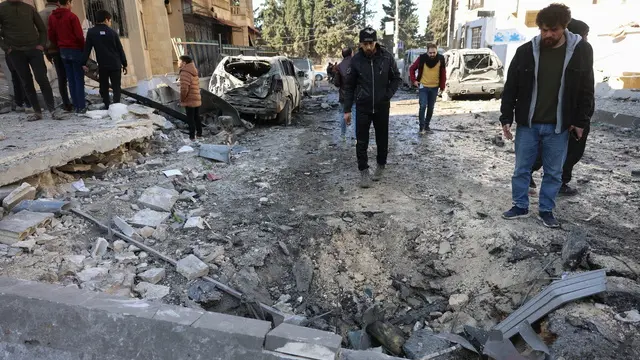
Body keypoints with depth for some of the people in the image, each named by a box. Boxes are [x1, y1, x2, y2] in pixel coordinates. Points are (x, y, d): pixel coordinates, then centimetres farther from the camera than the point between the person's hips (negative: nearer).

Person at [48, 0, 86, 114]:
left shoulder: (52, 17, 8)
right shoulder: (72, 16, -12)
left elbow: (51, 36, 10)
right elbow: (79, 35, -14)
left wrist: (60, 47, 18)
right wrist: (84, 49, -2)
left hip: (63, 51, 6)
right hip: (76, 50, -6)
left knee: (71, 80, 9)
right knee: (79, 79, -3)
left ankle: (76, 106, 9)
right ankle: (81, 107, -5)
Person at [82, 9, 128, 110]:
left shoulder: (91, 32, 1)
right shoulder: (112, 32, -1)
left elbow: (87, 49, -1)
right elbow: (120, 49, 1)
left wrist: (84, 63, 5)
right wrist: (124, 64, 8)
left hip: (102, 65, 1)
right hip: (115, 64, -1)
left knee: (104, 86, 14)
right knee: (116, 86, 2)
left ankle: (107, 105, 14)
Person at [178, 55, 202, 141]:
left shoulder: (185, 73, -17)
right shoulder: (194, 72, 12)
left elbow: (184, 89, -23)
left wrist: (182, 100, -10)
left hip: (189, 101, -8)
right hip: (197, 100, 8)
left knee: (190, 119, 0)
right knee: (197, 117, 17)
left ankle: (192, 136, 5)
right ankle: (199, 133, 26)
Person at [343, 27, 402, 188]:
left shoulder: (387, 57, -8)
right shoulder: (356, 60, -7)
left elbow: (397, 79, 4)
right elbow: (349, 86, 0)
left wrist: (388, 95, -11)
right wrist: (347, 109, -2)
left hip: (382, 106, 0)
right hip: (363, 107, 0)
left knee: (382, 139, 12)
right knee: (361, 141, 0)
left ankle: (381, 166, 32)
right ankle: (363, 171, 12)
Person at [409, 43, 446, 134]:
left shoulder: (441, 59, -6)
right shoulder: (422, 58, -11)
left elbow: (443, 73, 3)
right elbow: (412, 69, 1)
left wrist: (442, 86, 1)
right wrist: (414, 80, -5)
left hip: (434, 88, 2)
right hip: (423, 87, -2)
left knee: (431, 108, 10)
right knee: (423, 106, -11)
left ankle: (427, 125, 23)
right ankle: (422, 127, -3)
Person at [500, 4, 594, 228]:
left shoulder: (581, 50, -4)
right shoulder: (526, 51, -5)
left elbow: (586, 90, 3)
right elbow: (511, 87, 1)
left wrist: (580, 122, -1)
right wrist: (506, 118, -2)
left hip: (558, 127, 0)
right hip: (527, 124, 0)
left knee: (554, 173, 9)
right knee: (521, 169, 8)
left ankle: (546, 210, 24)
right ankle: (520, 207, 24)